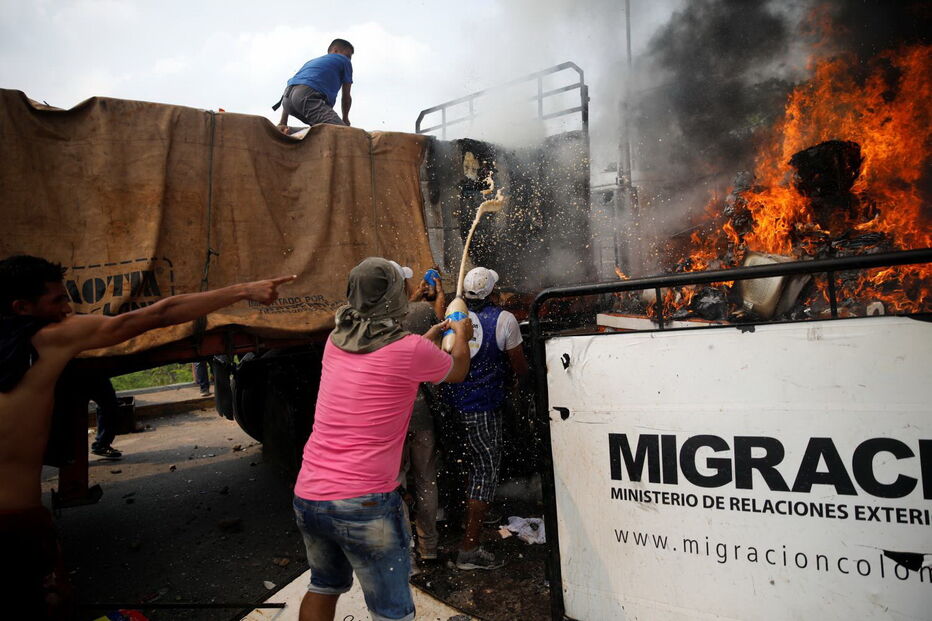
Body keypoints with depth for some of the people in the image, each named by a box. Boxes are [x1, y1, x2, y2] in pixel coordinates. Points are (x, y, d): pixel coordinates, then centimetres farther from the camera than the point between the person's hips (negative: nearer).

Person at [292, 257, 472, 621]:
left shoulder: (336, 341, 6)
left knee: (324, 588, 28)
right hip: (365, 502, -6)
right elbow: (457, 372, 10)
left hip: (307, 495, 7)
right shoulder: (411, 350, -11)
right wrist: (462, 335, 29)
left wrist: (429, 338, 36)